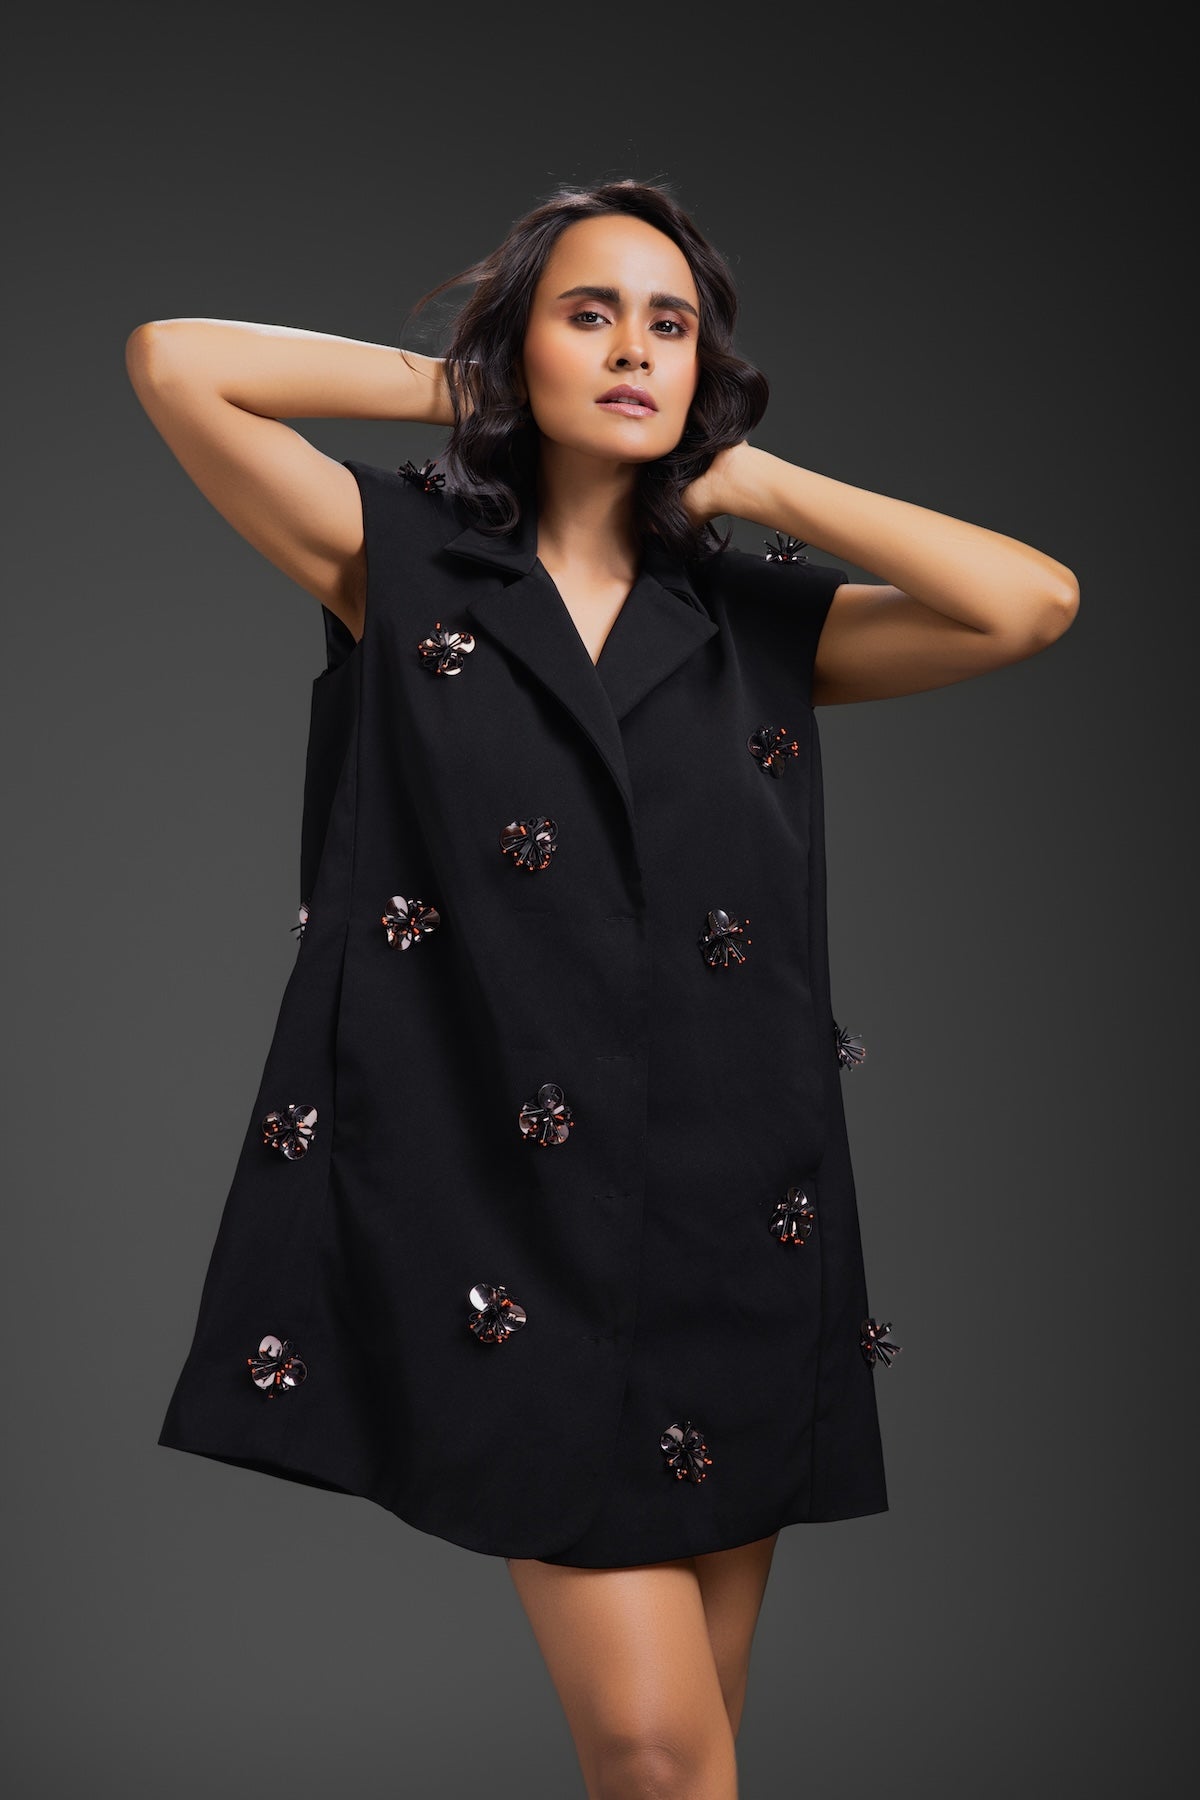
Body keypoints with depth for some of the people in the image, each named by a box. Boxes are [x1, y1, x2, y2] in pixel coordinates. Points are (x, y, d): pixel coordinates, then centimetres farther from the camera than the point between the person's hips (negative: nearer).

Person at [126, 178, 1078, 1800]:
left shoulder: (761, 621, 10)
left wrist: (751, 480, 3)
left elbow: (1036, 603, -3)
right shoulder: (407, 569, 5)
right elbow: (171, 361, -4)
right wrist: (442, 386, 5)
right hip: (514, 1223, -3)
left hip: (736, 1229, 3)